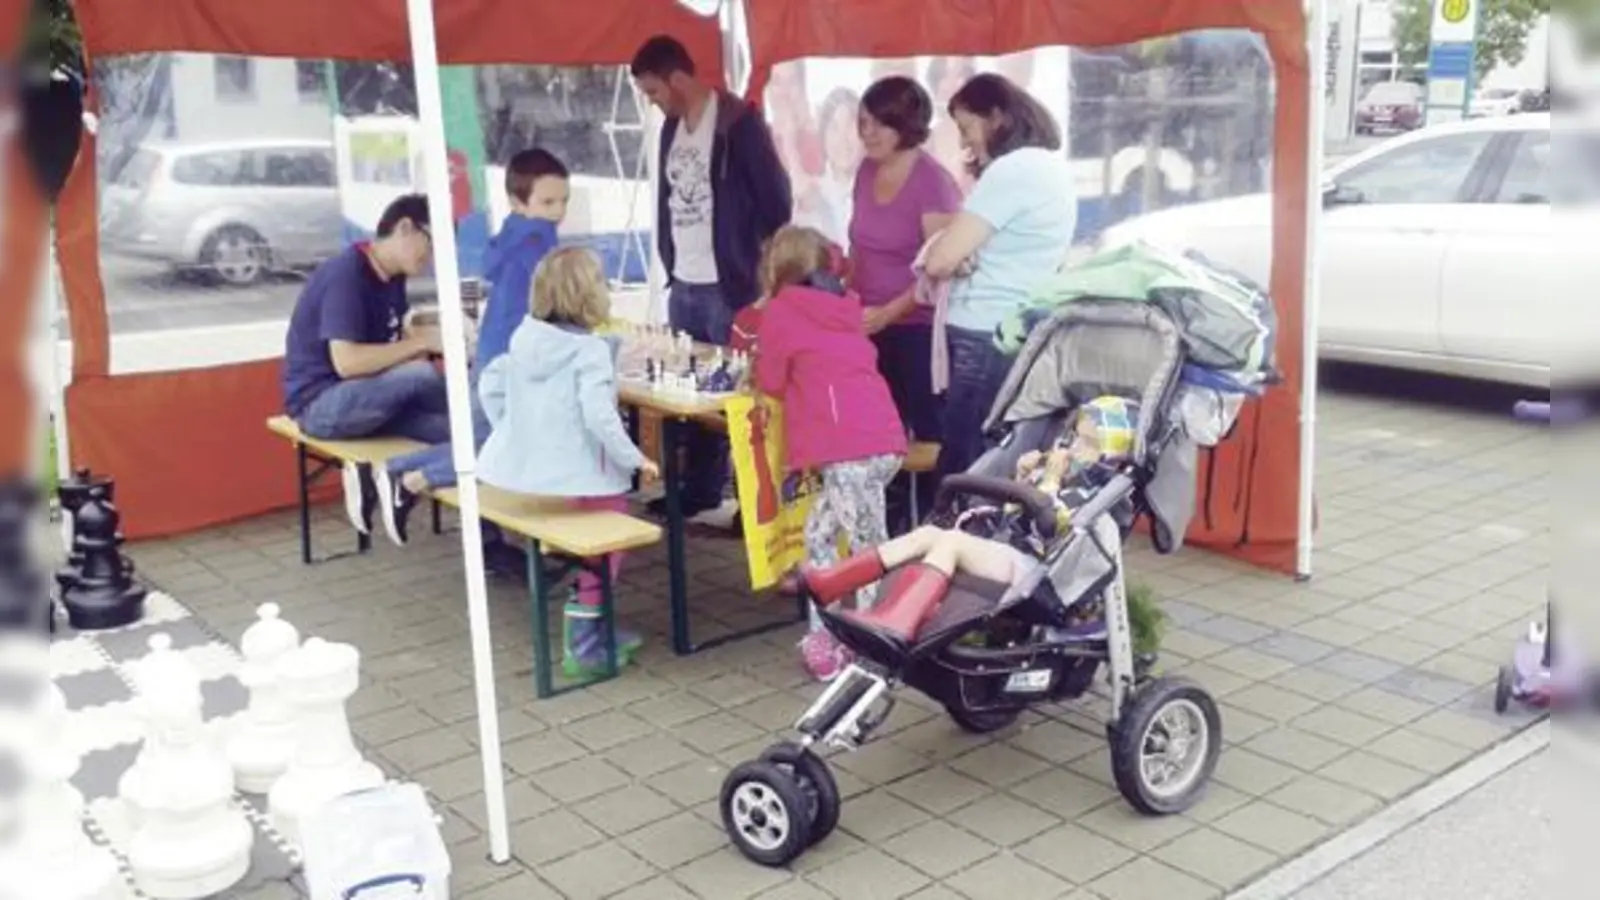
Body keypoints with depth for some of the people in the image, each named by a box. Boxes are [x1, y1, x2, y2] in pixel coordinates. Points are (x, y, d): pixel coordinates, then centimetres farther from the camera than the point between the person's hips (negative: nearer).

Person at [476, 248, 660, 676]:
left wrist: (513, 432, 19)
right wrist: (633, 458, -17)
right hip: (578, 475, -8)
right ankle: (583, 645, 12)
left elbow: (489, 385, 11)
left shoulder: (524, 338, 6)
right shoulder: (591, 350, -17)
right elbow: (598, 415, -26)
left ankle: (593, 627, 33)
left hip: (525, 466, 8)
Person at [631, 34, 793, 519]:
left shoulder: (738, 122, -9)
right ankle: (700, 487, 24)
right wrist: (669, 264, 13)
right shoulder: (672, 128, 13)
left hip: (729, 286, -7)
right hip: (682, 286, 7)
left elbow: (775, 196, -9)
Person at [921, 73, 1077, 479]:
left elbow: (939, 261, -17)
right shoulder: (1051, 164, 16)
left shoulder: (1011, 171, -14)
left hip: (988, 340, -10)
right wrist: (959, 251, 2)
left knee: (963, 471, -5)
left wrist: (937, 247, 5)